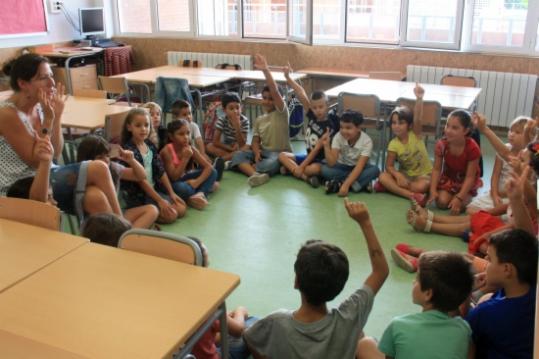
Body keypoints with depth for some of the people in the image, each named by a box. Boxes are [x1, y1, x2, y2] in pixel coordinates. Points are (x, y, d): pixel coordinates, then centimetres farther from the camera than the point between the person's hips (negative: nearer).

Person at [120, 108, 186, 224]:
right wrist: (160, 200, -22)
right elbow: (140, 179, -21)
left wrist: (171, 193, 4)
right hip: (137, 195, -8)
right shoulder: (128, 150, -18)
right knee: (170, 215, -17)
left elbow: (161, 170, 8)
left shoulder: (150, 145, 5)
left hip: (154, 188, 8)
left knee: (181, 209, 0)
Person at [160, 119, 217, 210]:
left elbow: (209, 167, -12)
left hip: (183, 179, 6)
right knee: (182, 188, -41)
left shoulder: (190, 148, -10)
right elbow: (174, 177, -27)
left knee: (212, 172, -9)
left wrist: (197, 181, -27)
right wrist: (185, 158, -34)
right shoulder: (167, 151, -24)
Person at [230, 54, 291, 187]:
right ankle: (255, 174, -49)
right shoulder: (259, 120, 15)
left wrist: (265, 71, -30)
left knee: (274, 162, -42)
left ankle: (242, 167, -39)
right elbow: (255, 141, 9)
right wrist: (257, 153, -16)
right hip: (263, 153, 5)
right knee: (238, 154, -24)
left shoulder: (281, 113, -2)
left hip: (280, 154, -5)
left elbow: (275, 91, -18)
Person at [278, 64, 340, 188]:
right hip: (309, 156, 7)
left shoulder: (330, 126, -17)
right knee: (282, 155, -7)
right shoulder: (312, 115, -2)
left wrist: (301, 166, -23)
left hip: (321, 160, -7)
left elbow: (317, 149, -20)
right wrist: (288, 77, -20)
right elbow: (301, 94, -11)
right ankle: (306, 177, -23)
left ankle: (291, 168, -13)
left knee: (314, 169, -39)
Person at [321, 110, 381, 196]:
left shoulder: (366, 141, -23)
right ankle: (362, 184, -26)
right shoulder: (338, 137, -18)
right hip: (342, 166, 1)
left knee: (375, 170, -32)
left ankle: (339, 184, -31)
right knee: (325, 169, -29)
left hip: (358, 168, -1)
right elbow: (332, 163, -24)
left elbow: (359, 167, -31)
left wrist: (346, 185, -42)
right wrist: (326, 145, -38)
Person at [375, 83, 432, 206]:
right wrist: (398, 176, -31)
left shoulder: (415, 134, -13)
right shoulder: (393, 144, -8)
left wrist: (419, 98, -51)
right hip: (404, 174, 2)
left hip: (423, 174, -2)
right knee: (383, 176, -24)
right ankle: (411, 194, -31)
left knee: (422, 186, -36)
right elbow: (389, 165, -9)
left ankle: (391, 186, -18)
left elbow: (417, 119, -32)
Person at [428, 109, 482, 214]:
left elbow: (470, 177, -25)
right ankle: (451, 193, 16)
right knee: (442, 202, -18)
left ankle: (468, 196, 12)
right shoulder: (441, 144, -21)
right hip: (448, 178, 2)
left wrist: (459, 198, -32)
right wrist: (433, 190, -26)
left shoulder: (472, 148, -29)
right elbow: (436, 169, -13)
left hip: (466, 181, -2)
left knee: (458, 205, -22)